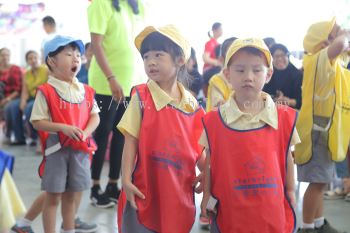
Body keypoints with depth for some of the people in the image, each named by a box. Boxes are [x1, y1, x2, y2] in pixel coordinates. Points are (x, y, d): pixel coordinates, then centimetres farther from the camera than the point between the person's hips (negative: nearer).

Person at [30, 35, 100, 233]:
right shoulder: (46, 91, -10)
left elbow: (94, 116, 7)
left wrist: (85, 133, -12)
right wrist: (63, 128, -22)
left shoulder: (86, 91, 5)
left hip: (80, 148, 5)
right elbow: (37, 122, -11)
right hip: (56, 148, -5)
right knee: (53, 196, 4)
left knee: (71, 196, 16)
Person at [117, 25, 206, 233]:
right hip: (145, 191, -3)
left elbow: (196, 146, 11)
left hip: (180, 191, 4)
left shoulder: (191, 104, 2)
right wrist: (126, 179, -13)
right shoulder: (142, 97, -8)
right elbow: (131, 141, -9)